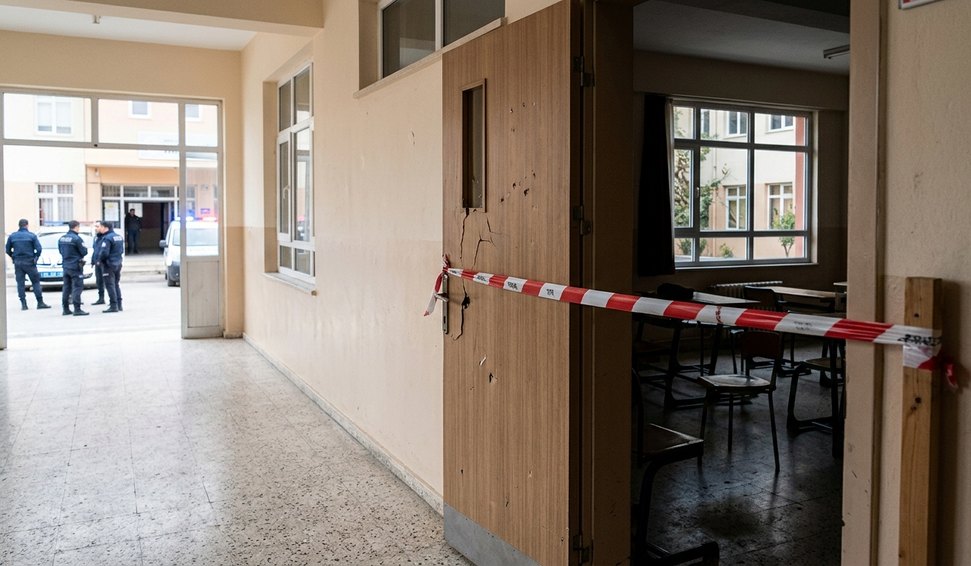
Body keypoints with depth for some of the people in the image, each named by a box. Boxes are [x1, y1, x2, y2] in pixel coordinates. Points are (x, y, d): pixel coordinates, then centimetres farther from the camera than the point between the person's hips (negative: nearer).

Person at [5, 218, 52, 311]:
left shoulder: (12, 236, 5)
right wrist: (36, 257, 5)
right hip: (29, 262, -3)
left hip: (17, 263, 3)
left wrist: (14, 257, 19)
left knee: (20, 283, 6)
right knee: (36, 282, 1)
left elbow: (8, 250, 7)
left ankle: (23, 304, 4)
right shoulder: (32, 235, -5)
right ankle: (40, 303, -3)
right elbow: (39, 249, -10)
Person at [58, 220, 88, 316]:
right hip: (75, 266, -7)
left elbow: (61, 251, 17)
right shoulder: (77, 238, -15)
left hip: (65, 266, 7)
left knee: (66, 287, 12)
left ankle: (66, 309, 16)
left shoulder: (61, 238, 9)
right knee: (77, 287, -5)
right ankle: (77, 309, -9)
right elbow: (84, 252, -12)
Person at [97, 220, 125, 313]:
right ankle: (119, 305, 18)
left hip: (109, 264, -9)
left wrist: (99, 260, -8)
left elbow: (104, 252, -23)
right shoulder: (119, 237, 11)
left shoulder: (107, 238, -17)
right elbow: (122, 250, 17)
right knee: (116, 284, 16)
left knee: (110, 285, -4)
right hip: (118, 263, 9)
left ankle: (113, 306, -5)